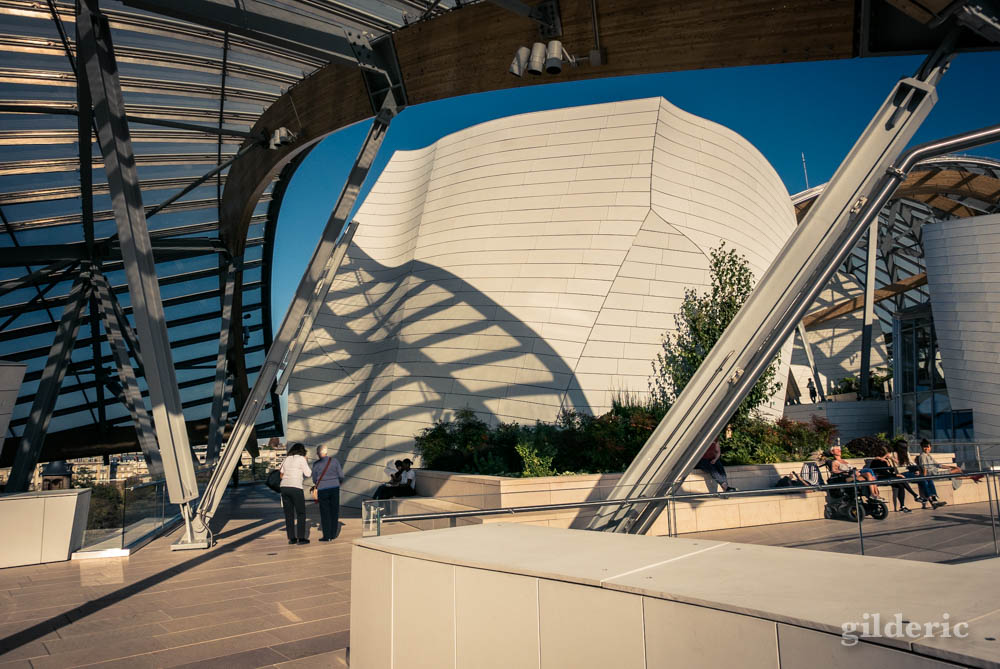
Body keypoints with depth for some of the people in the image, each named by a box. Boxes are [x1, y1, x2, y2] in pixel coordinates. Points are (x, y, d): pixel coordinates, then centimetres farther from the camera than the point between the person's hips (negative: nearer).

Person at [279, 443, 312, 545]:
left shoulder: (286, 459, 14)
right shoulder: (301, 459, -4)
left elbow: (281, 475, 16)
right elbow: (308, 474, -2)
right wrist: (306, 462, 11)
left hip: (284, 487, 6)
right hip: (295, 488, -6)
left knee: (289, 515, 10)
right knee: (301, 514, 4)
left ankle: (291, 538, 10)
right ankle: (301, 538, 0)